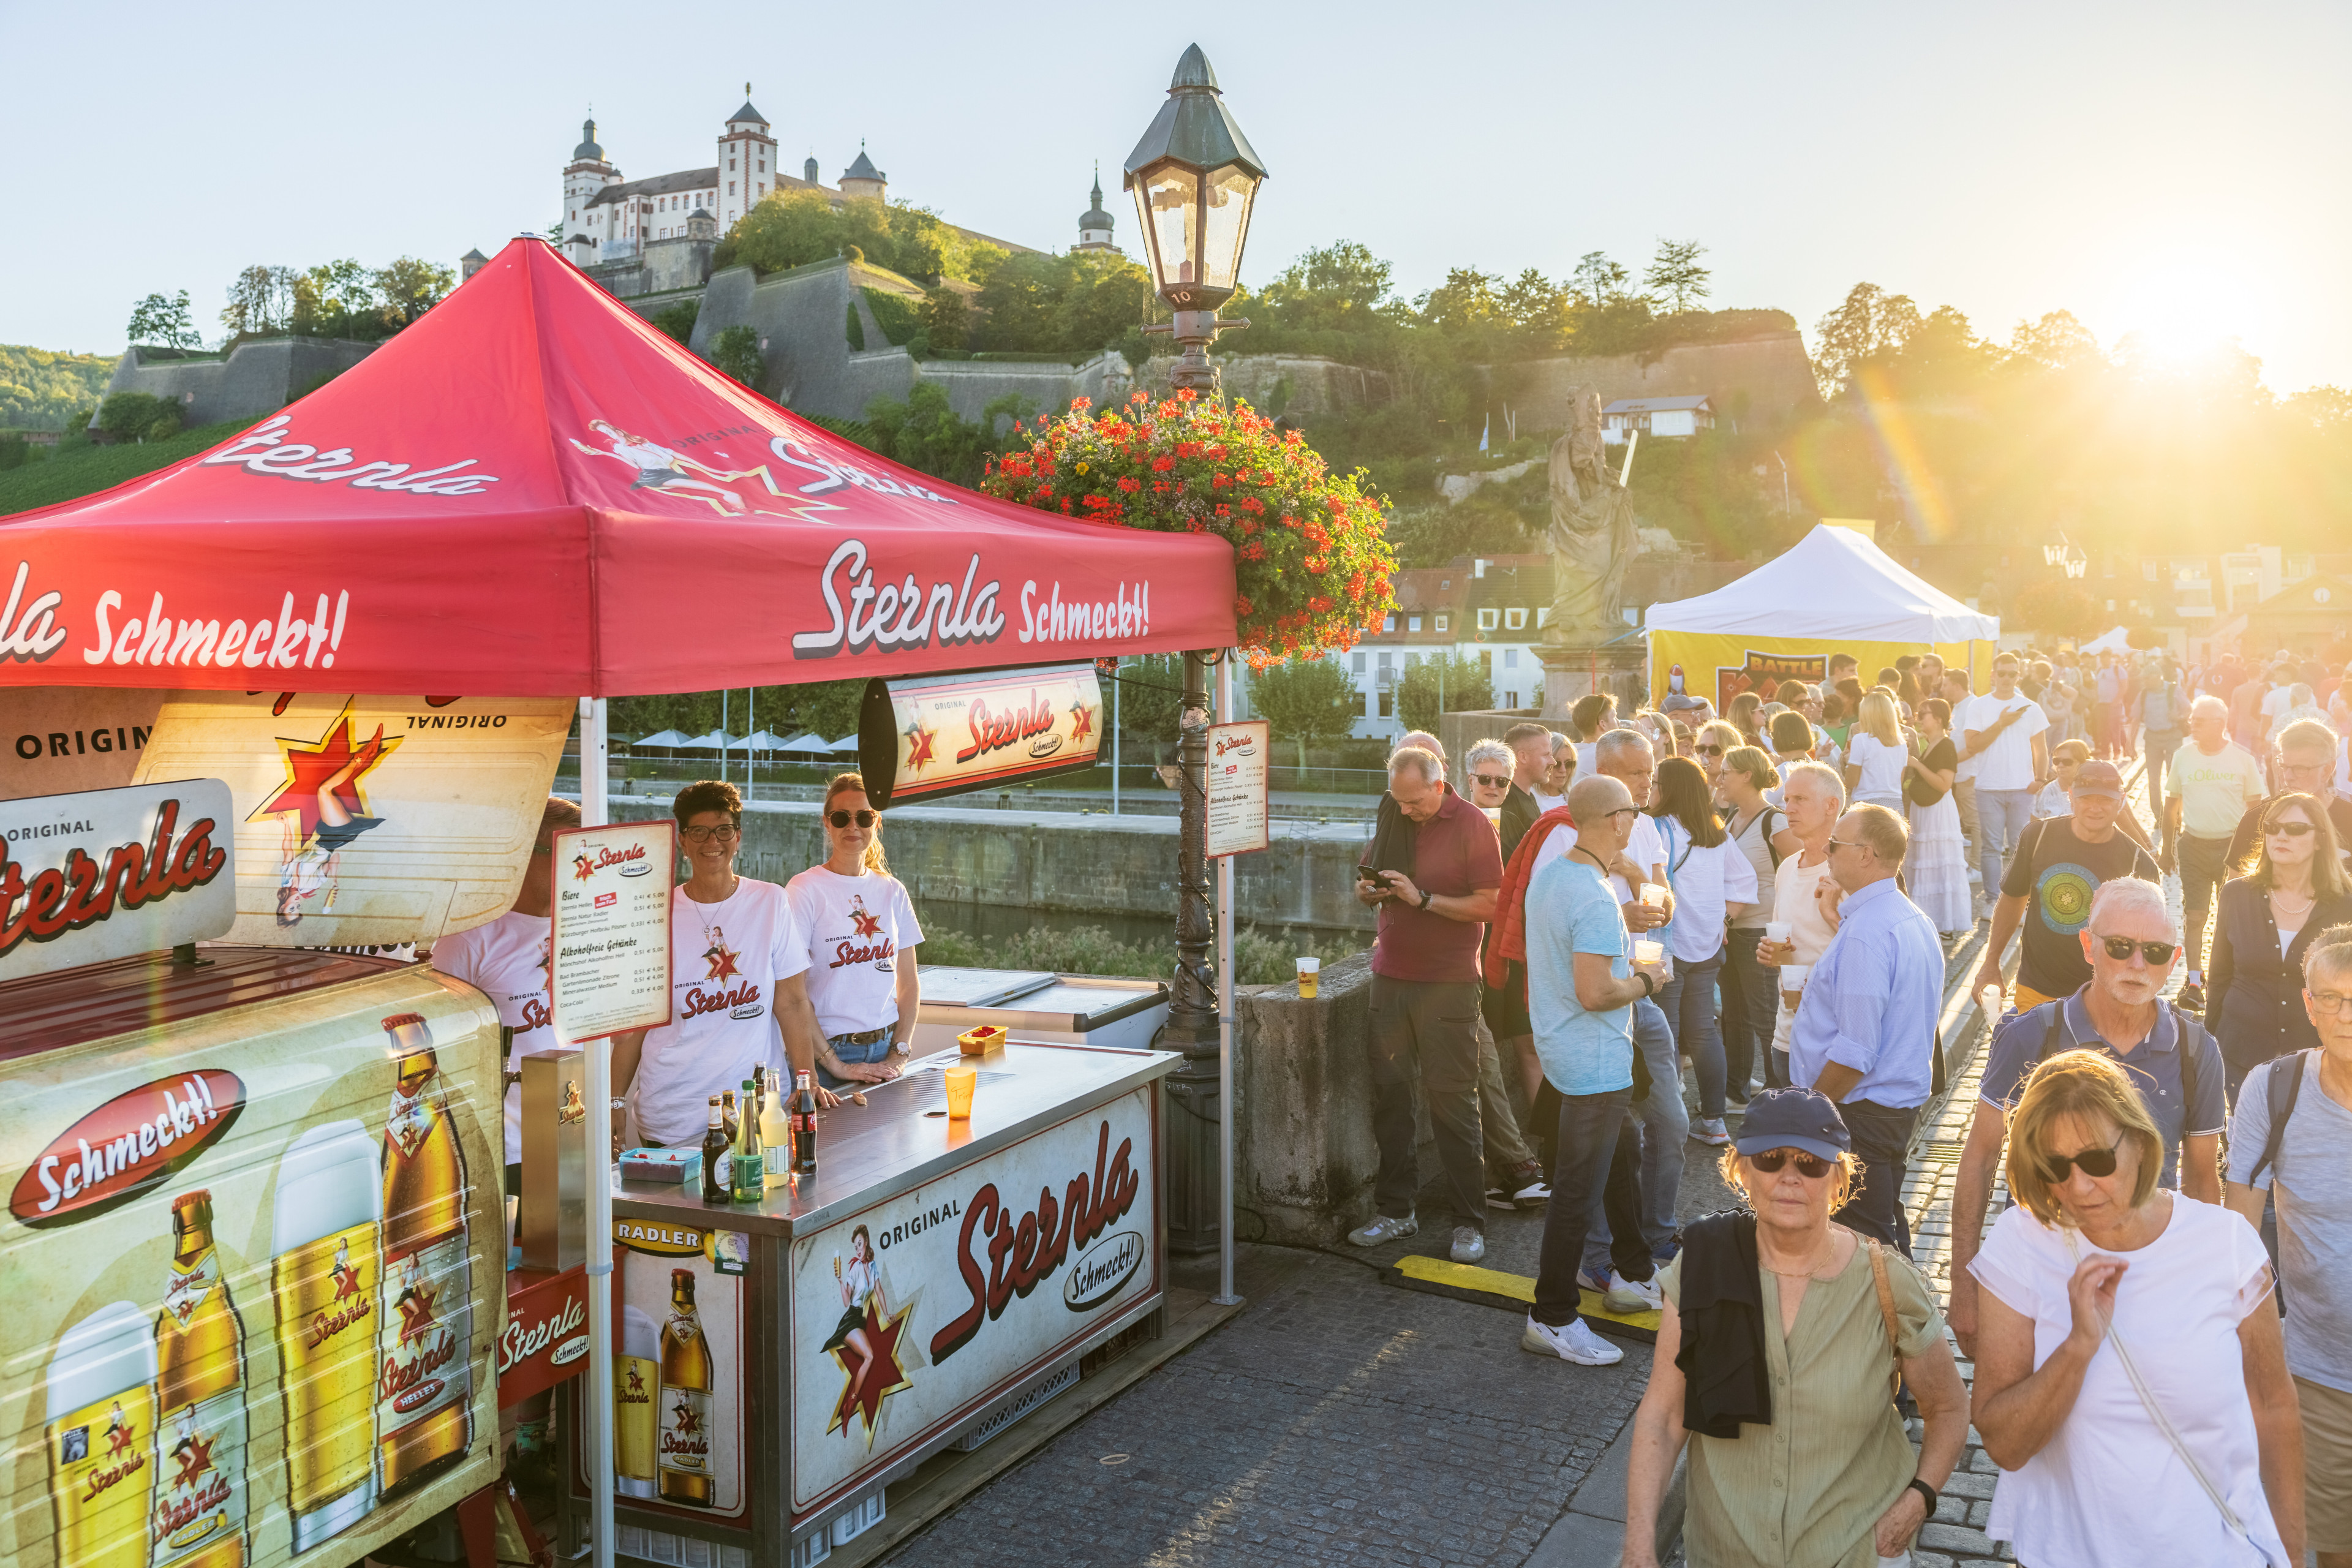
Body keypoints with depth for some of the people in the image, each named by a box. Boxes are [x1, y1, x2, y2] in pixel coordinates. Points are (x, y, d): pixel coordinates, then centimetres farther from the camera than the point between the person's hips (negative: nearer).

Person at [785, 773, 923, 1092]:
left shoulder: (892, 891, 8)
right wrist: (836, 1065, -14)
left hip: (886, 1048, 4)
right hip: (826, 1054, -4)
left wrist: (899, 1054, -1)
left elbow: (909, 982, 11)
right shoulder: (805, 890, -7)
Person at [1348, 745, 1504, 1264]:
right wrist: (1370, 891, -1)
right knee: (1389, 1094, 5)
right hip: (1391, 976, 5)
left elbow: (1487, 905, -10)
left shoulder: (1471, 826, -6)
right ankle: (1395, 1210, 16)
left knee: (1452, 1100, -3)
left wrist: (1423, 899, -18)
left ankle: (1469, 1222, 6)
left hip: (1448, 983, -5)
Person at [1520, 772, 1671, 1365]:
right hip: (1595, 1063, -10)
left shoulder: (1550, 873, 5)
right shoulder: (1596, 900, -25)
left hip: (1561, 1049, 10)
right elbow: (1594, 993, -29)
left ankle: (1633, 1274, 40)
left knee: (1619, 1161, 25)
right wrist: (1645, 981, -12)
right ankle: (1552, 1319, 6)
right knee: (1578, 1190, -2)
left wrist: (1627, 966, 15)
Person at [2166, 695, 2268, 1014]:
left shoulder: (2242, 759, -4)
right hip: (2193, 844, 1)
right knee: (2195, 916, 0)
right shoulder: (2183, 756, 1)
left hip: (2232, 844, -1)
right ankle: (2194, 982, 5)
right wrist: (2168, 849, 10)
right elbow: (2172, 805, 9)